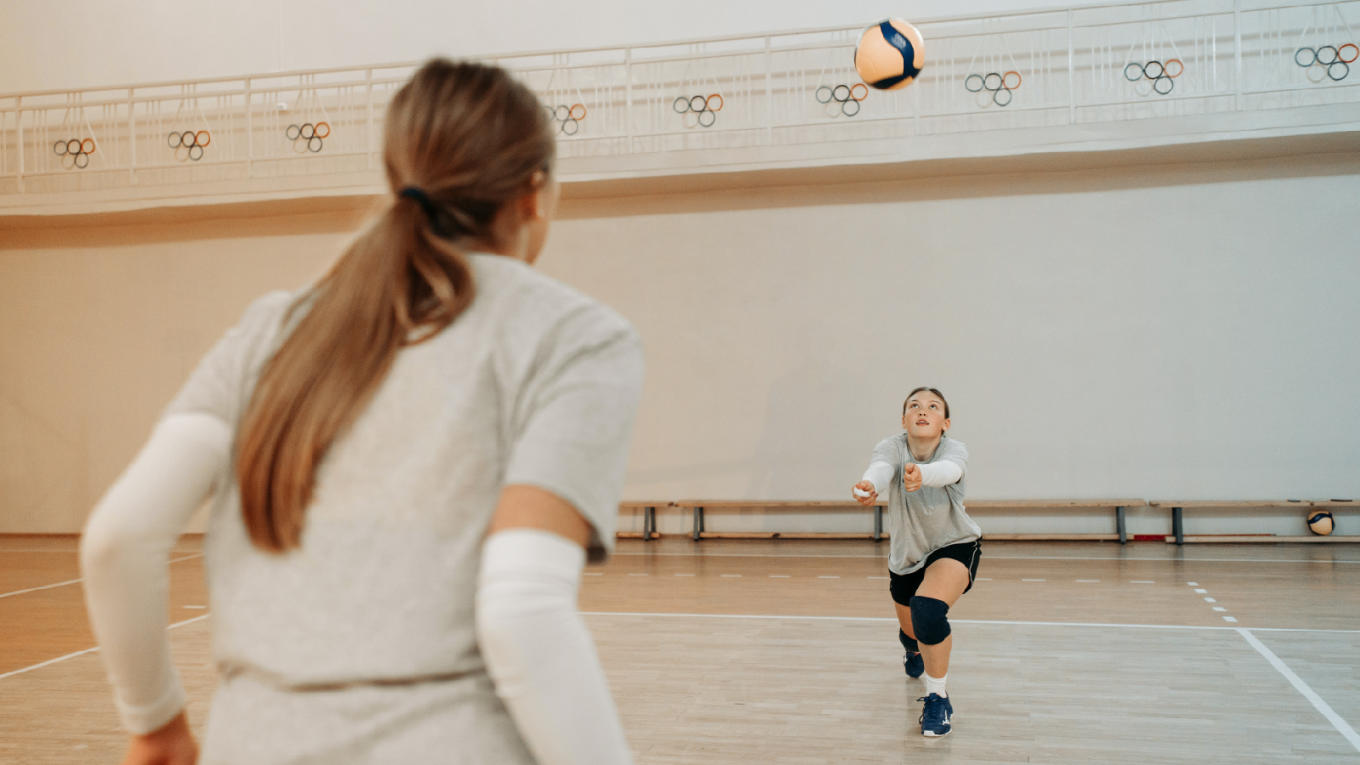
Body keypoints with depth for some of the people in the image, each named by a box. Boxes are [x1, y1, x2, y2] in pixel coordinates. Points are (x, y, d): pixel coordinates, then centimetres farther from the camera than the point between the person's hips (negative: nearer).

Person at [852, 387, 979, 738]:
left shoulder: (954, 449, -25)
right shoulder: (892, 446, -20)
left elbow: (949, 469, -49)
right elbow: (881, 466, -43)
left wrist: (921, 474, -73)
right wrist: (870, 484, -68)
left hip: (954, 547, -3)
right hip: (905, 556, 4)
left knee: (928, 611, -31)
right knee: (910, 631, 19)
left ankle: (937, 697, -9)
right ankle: (914, 650, 61)